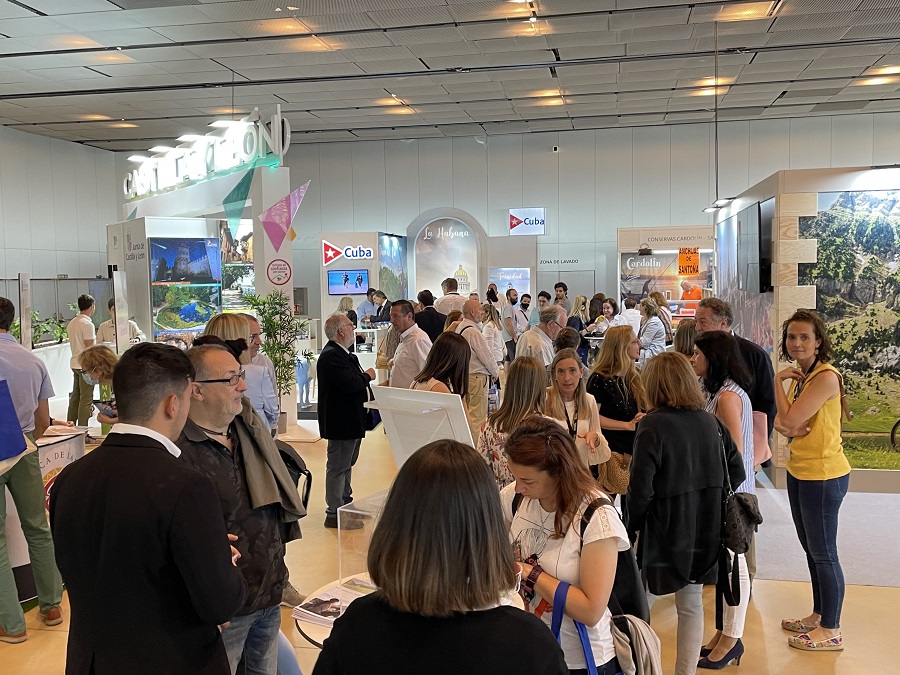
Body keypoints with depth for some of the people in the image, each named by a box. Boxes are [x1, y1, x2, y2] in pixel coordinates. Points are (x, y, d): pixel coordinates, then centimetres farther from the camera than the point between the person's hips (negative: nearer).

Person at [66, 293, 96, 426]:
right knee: (86, 399, -4)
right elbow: (90, 347, -17)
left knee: (75, 397, 14)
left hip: (75, 363, 9)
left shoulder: (72, 323, 13)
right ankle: (82, 429, -2)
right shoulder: (87, 324, -15)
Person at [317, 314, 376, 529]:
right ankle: (334, 514, 2)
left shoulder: (342, 355, 14)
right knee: (338, 466, -5)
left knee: (347, 463, 22)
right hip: (341, 421, -12)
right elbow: (350, 384, -30)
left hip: (350, 419, 12)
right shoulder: (331, 356, -21)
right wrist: (367, 376, -13)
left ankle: (345, 502, 36)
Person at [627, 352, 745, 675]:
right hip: (705, 531, 5)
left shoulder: (652, 426, -17)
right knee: (691, 605, 15)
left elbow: (640, 489, -19)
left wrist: (632, 526, -3)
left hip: (666, 533, -5)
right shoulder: (710, 422, -1)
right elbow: (736, 473, 6)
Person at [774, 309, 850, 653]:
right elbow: (781, 421, 6)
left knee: (823, 553, 2)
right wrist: (787, 429, -17)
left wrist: (777, 381, -14)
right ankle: (818, 616, 34)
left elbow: (791, 419, -24)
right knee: (811, 549, 19)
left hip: (823, 475, -9)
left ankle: (831, 630, 15)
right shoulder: (798, 376, 9)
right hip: (799, 471, 9)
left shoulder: (826, 377, -20)